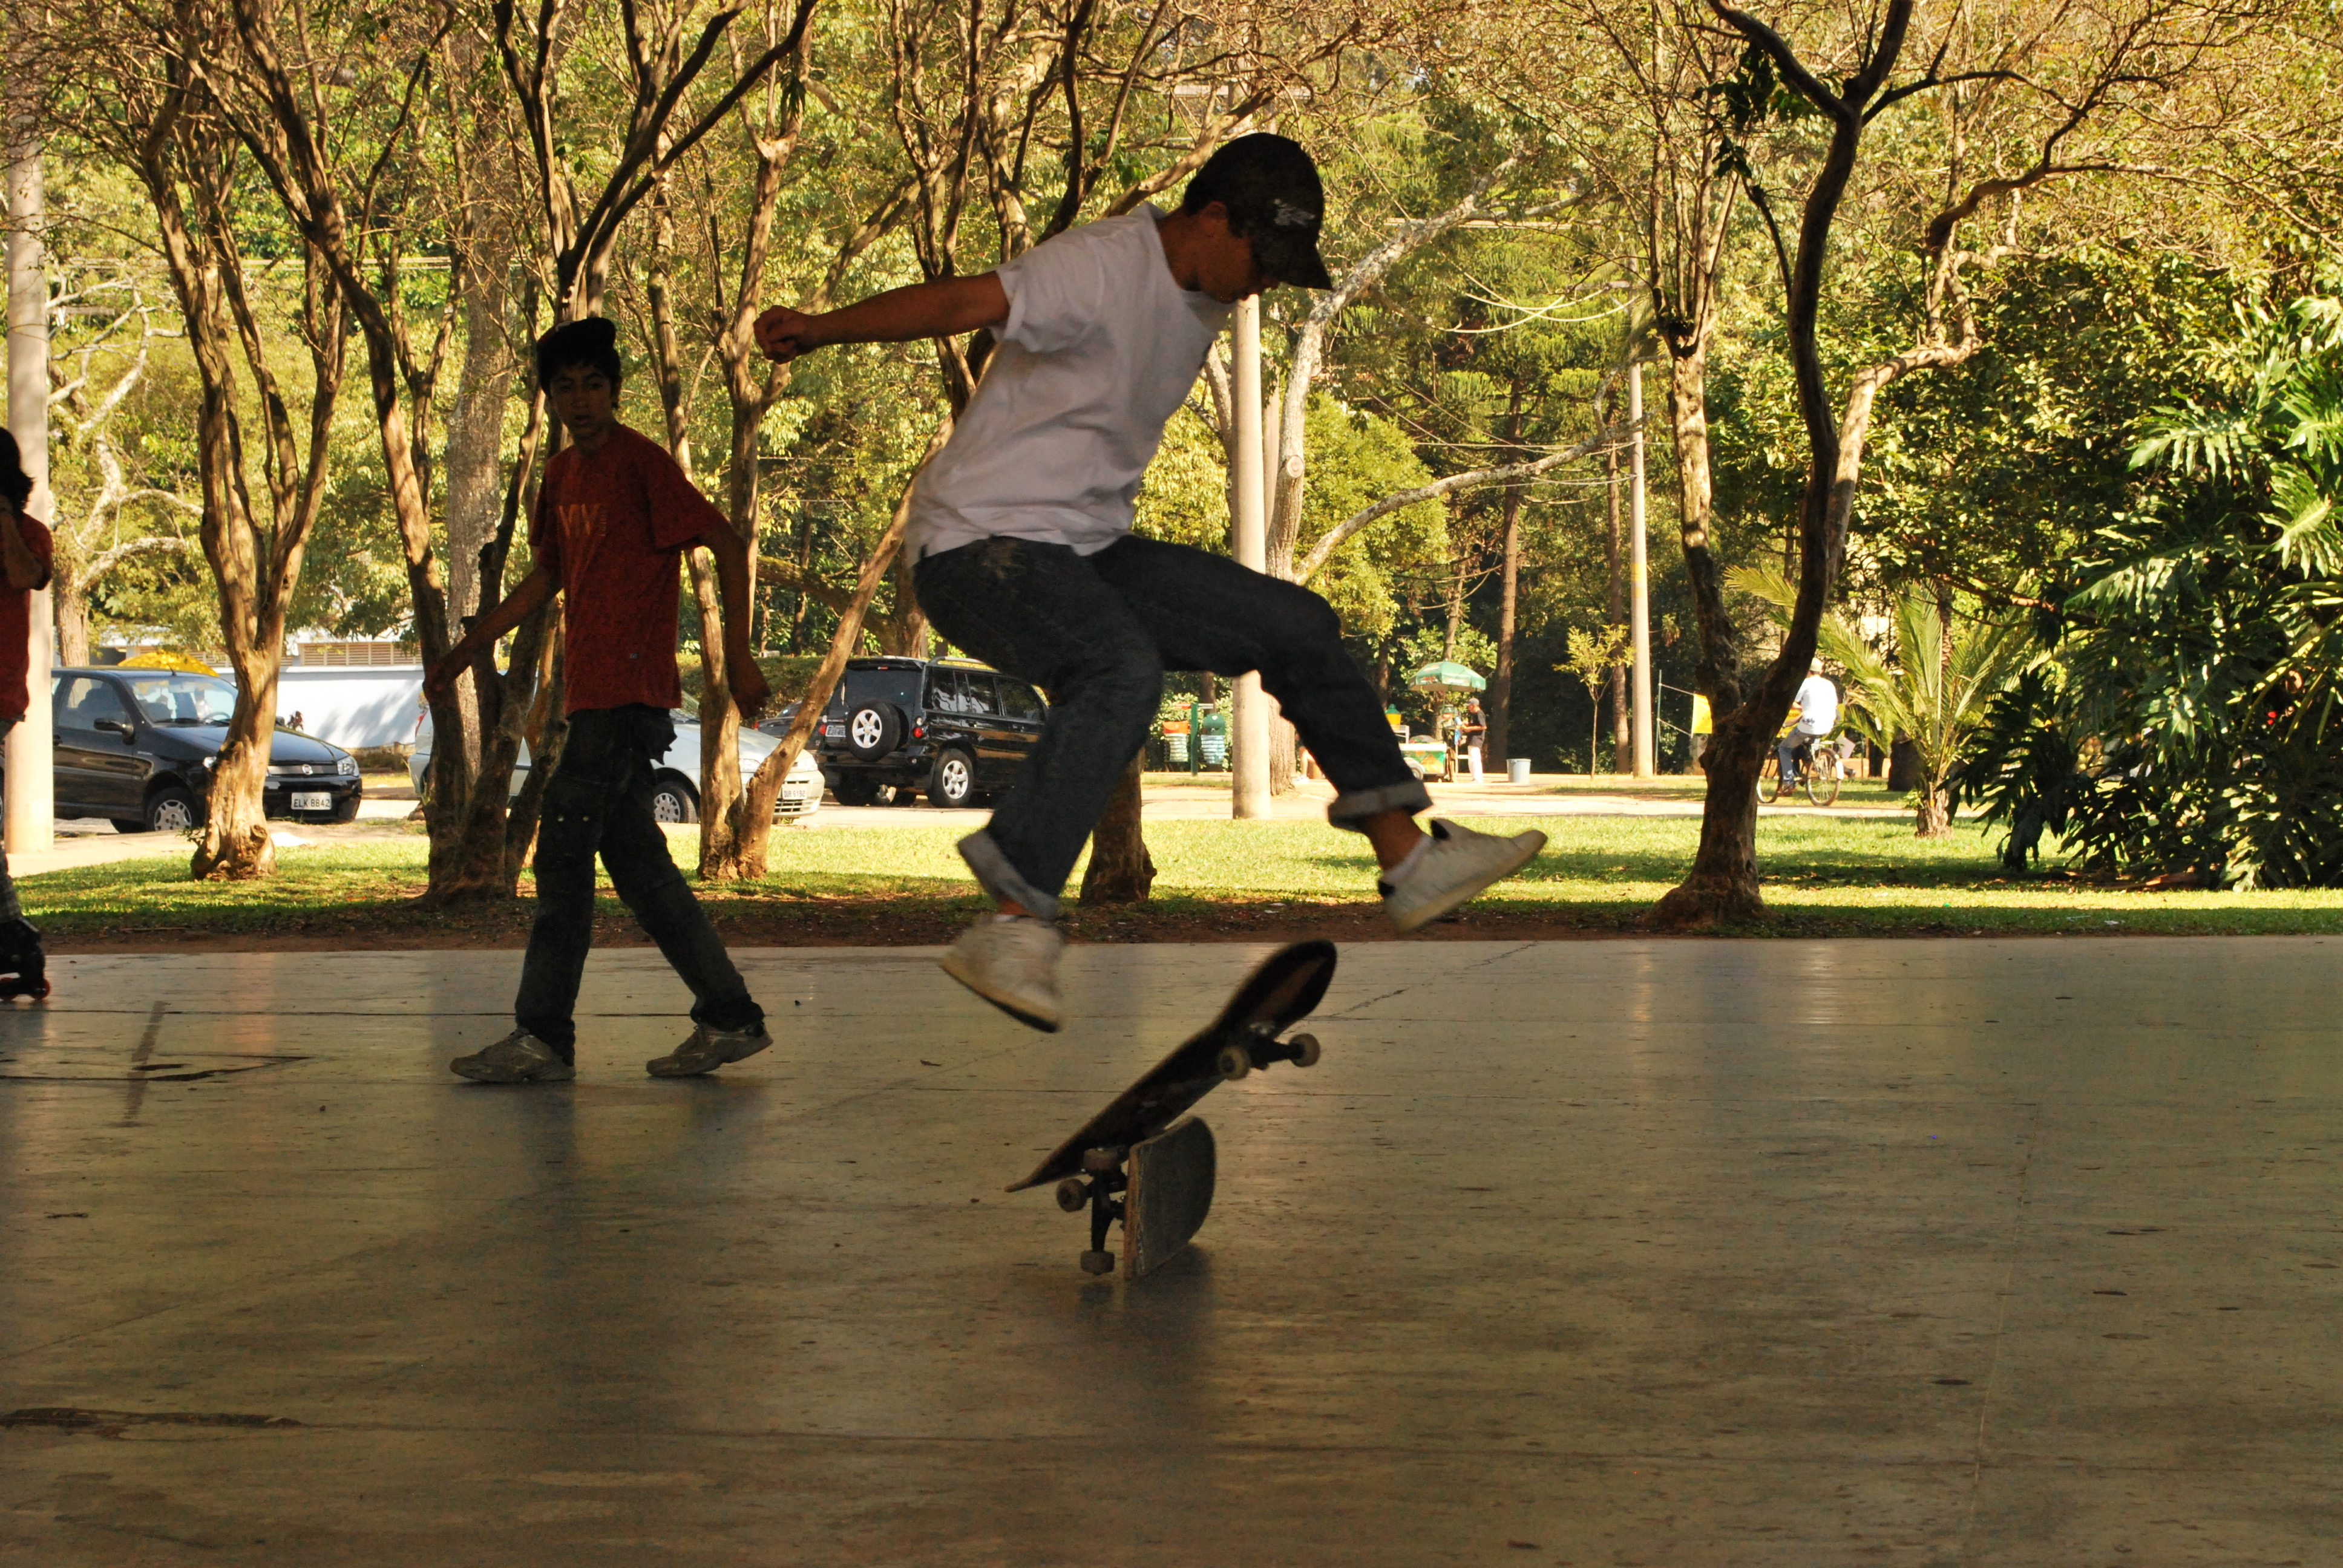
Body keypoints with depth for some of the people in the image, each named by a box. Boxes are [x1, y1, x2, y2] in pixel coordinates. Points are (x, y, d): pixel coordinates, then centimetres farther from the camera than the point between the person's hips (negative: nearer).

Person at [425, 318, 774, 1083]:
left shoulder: (642, 464, -9)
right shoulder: (562, 475, 16)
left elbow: (727, 546, -12)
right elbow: (547, 577, 27)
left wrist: (738, 654, -18)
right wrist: (468, 648, 25)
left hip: (629, 692, -9)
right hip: (593, 695, 9)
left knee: (564, 850, -9)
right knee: (636, 860, 9)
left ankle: (543, 1038, -6)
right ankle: (730, 1017, 14)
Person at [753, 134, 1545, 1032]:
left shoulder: (1205, 298, 11)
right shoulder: (1098, 270, -19)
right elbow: (958, 303, -35)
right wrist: (818, 331, -49)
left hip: (1090, 551, 10)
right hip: (980, 545, -10)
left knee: (1297, 628, 9)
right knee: (1121, 672, -36)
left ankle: (1409, 859, 18)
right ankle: (1014, 927, -38)